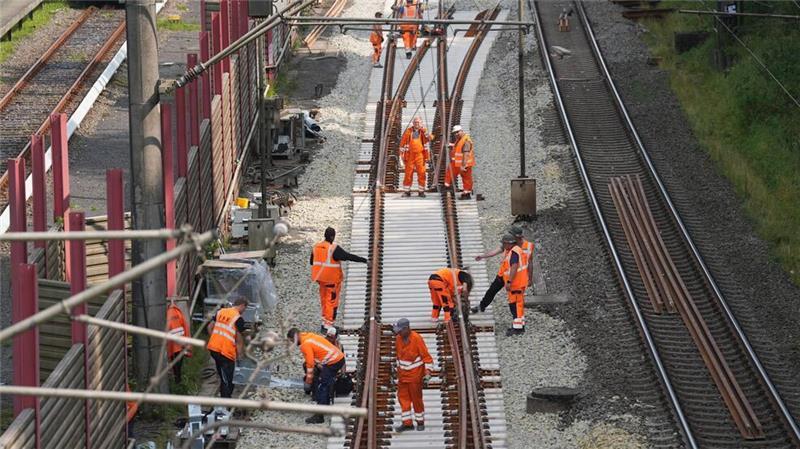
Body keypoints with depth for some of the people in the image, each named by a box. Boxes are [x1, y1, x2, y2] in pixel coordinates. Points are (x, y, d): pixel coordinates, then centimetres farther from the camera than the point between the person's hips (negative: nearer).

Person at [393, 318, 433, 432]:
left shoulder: (417, 339, -18)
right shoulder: (398, 339, 1)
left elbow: (427, 357, -15)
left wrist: (427, 374, -21)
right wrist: (398, 370, 20)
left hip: (415, 375, -6)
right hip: (403, 374, 6)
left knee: (416, 398, 4)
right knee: (403, 397, 3)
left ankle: (420, 422, 20)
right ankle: (407, 423, 9)